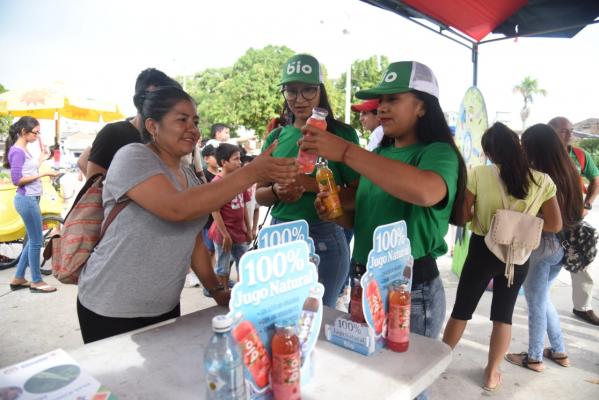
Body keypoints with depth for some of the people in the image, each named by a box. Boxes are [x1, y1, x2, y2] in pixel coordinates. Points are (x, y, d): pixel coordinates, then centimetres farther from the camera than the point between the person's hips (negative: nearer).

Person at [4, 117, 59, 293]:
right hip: (27, 200, -9)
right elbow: (17, 180, -19)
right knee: (36, 241, -1)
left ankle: (18, 279, 24)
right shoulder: (17, 151, -14)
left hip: (30, 199, 9)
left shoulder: (24, 150, 13)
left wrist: (41, 159, 16)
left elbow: (29, 172, 11)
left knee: (32, 240, 15)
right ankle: (36, 282, 11)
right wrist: (43, 174, -20)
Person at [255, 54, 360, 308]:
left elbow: (357, 195, -8)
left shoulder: (340, 133, -5)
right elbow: (259, 196, 10)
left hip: (324, 239, -4)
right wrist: (277, 191, -12)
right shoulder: (275, 137, 7)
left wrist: (312, 185, -21)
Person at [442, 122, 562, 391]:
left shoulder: (479, 174, -15)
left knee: (461, 310, 14)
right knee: (503, 315, 17)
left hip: (483, 251, -2)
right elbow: (555, 225, -2)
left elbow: (462, 215, -11)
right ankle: (492, 374, 31)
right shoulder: (542, 181, -6)